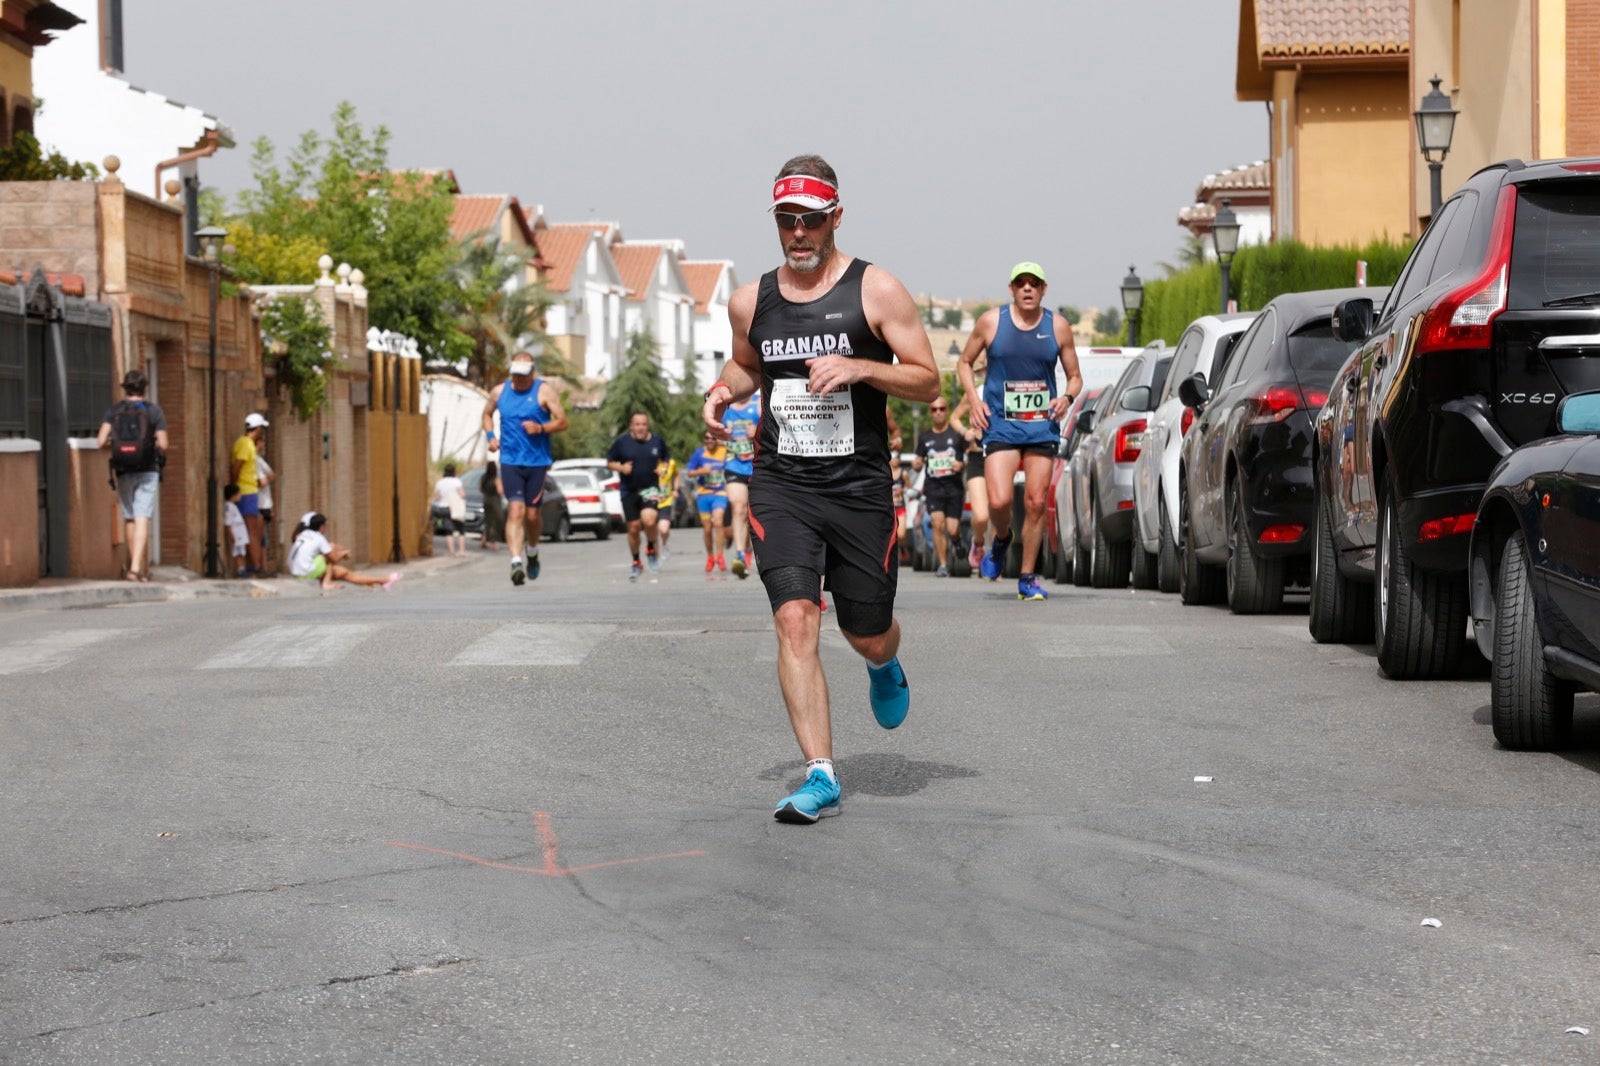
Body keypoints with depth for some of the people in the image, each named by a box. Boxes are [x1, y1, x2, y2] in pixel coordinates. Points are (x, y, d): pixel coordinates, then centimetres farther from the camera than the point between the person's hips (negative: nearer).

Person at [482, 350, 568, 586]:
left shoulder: (544, 391, -2)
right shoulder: (499, 392, 7)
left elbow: (562, 422, -3)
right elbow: (487, 414, 25)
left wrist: (541, 428, -21)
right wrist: (491, 435, 6)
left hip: (537, 462, -1)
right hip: (510, 461, 1)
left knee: (532, 513, 6)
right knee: (515, 510, -14)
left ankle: (532, 552, 34)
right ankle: (516, 561, -23)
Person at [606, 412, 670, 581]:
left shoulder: (657, 442, 4)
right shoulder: (621, 442, -1)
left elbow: (666, 459, 19)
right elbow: (609, 462, 6)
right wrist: (621, 468, -13)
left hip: (650, 489, -1)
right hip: (629, 491, 1)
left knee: (648, 520, -24)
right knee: (634, 528, 4)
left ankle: (651, 549, 5)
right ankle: (636, 563, 24)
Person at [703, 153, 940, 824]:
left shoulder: (875, 291, -2)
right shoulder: (750, 302, 8)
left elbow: (928, 382, -3)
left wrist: (858, 367, -18)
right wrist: (723, 391, 6)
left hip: (861, 489, -1)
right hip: (780, 486, 1)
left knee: (867, 636, 9)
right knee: (795, 622, -16)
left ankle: (885, 666, 49)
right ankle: (821, 777, -16)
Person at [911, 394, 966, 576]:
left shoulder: (957, 433, 4)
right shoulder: (925, 437, 13)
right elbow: (918, 462, 21)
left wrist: (962, 464, -12)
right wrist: (916, 464, -3)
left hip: (954, 486, -2)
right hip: (933, 487, 2)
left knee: (952, 530, -7)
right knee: (938, 523, -17)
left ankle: (957, 541, 31)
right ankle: (943, 565, -9)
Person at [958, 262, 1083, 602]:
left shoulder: (1058, 326, 4)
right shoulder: (991, 322, 0)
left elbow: (1075, 376, 13)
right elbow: (964, 362, 12)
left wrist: (1066, 398, -9)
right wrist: (974, 399, -4)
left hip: (1042, 426, 2)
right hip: (1000, 424, -1)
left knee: (1037, 503, -1)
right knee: (999, 501, -15)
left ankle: (1027, 578, 11)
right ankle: (1001, 539, 20)